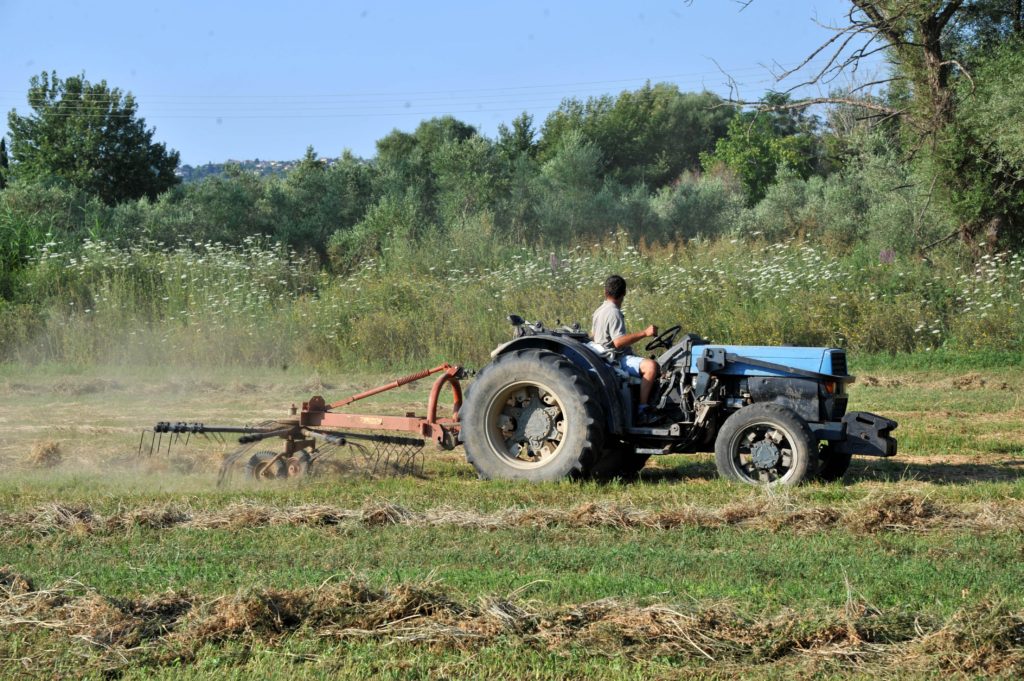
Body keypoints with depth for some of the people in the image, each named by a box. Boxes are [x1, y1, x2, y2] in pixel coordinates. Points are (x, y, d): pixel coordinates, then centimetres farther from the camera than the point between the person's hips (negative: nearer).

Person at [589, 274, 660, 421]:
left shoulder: (599, 311, 15)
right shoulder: (614, 313, -15)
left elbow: (592, 335, 29)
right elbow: (618, 341, -26)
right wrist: (644, 333, -26)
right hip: (616, 359, -11)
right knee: (651, 366, -31)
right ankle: (642, 410, -31)